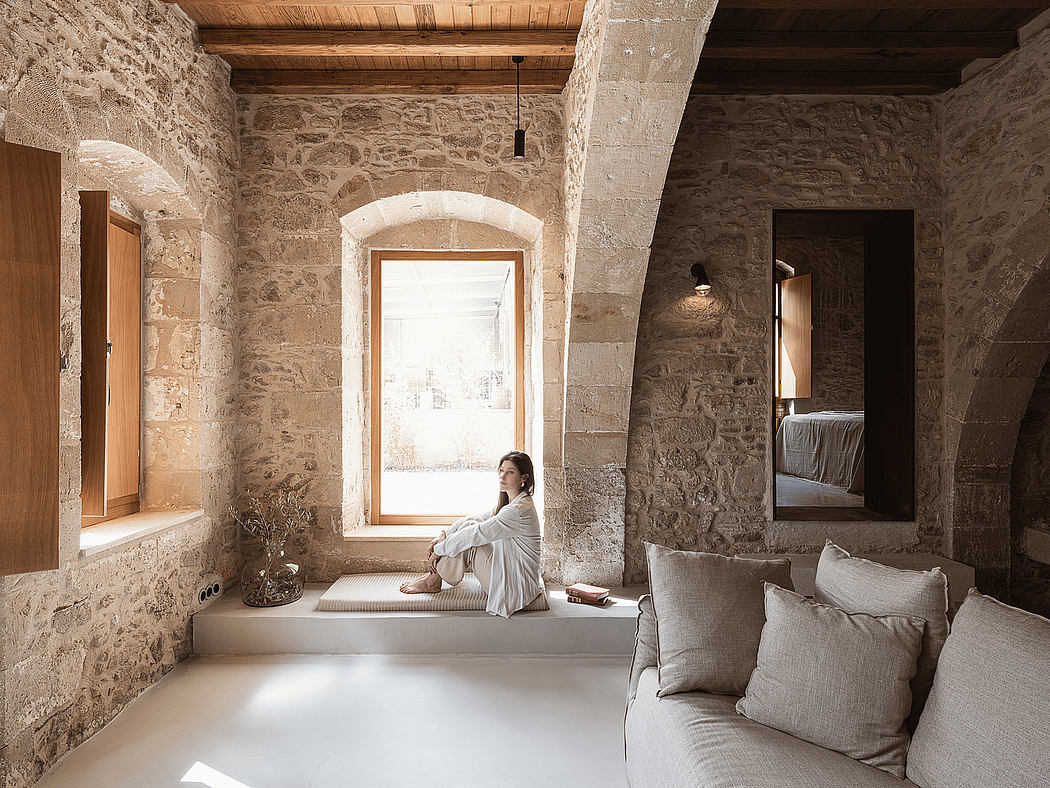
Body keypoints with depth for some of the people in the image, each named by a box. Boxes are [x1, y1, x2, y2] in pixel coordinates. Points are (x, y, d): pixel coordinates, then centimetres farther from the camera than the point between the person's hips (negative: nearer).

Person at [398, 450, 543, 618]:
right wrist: (443, 535, -2)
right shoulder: (506, 503, 7)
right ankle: (435, 573, 6)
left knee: (468, 544, -16)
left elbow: (475, 535, -23)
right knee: (467, 526, 3)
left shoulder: (518, 510, -24)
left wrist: (439, 549, -13)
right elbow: (474, 519, 9)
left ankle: (432, 582, 1)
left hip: (513, 586, -9)